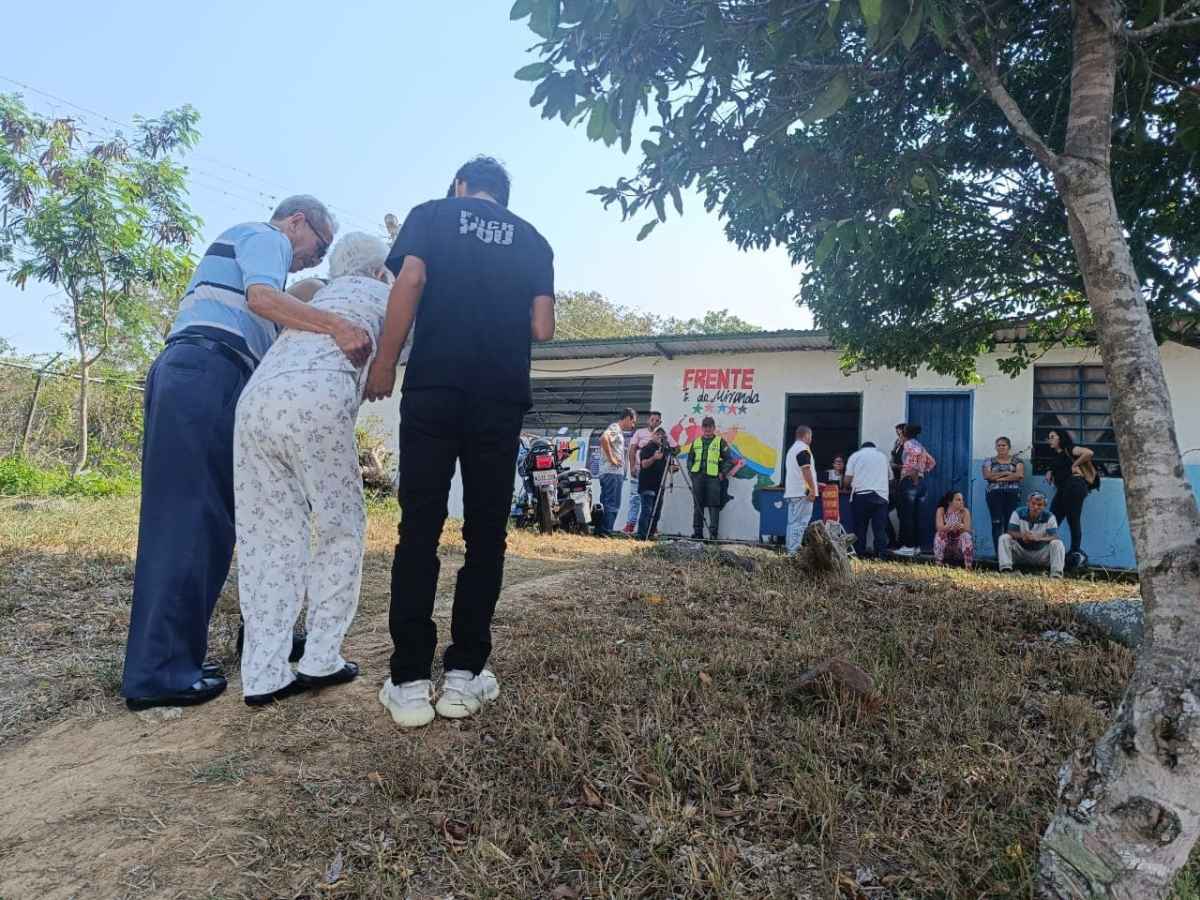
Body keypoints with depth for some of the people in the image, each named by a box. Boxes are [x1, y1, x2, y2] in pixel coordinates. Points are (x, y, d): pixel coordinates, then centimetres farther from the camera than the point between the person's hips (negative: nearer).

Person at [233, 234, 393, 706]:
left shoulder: (320, 296, 37)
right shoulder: (383, 294, 22)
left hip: (254, 400, 6)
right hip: (314, 400, -6)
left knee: (269, 538, 6)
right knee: (341, 530, 6)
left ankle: (263, 675, 3)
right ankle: (319, 660, 4)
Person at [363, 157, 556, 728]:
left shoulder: (432, 214, 14)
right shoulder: (532, 240, 18)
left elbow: (410, 282, -3)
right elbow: (543, 329, 8)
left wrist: (384, 365, 1)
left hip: (434, 389, -1)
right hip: (502, 398, 2)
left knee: (419, 531, 0)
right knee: (485, 535, 5)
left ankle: (409, 682, 0)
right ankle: (464, 674, 6)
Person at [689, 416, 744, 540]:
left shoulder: (720, 442, 3)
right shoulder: (696, 442, 15)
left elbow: (729, 459, 1)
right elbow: (690, 458, 21)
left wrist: (723, 473, -5)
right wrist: (691, 471, 9)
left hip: (713, 477, -4)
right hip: (697, 477, 4)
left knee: (713, 506, -5)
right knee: (697, 505, 7)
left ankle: (713, 533, -1)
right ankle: (697, 532, 13)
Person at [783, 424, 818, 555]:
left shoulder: (792, 449, 20)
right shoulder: (804, 449, -10)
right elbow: (806, 470, -18)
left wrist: (814, 485, 30)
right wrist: (812, 490, -17)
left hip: (791, 492, 9)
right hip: (802, 492, -9)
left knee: (792, 522, 10)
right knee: (800, 522, -9)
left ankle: (789, 548, 10)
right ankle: (794, 551, -13)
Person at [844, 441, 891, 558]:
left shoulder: (855, 455, 11)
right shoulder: (883, 455, 20)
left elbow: (847, 480, 4)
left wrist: (849, 488, 24)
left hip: (860, 495, -1)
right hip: (881, 495, 2)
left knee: (860, 528, 5)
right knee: (880, 529, 0)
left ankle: (860, 555, 4)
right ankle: (881, 555, -6)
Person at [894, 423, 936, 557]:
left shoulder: (908, 444, -4)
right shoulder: (921, 446, 21)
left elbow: (915, 454, -24)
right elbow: (932, 462, 26)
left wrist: (914, 475, -19)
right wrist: (924, 472, 18)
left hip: (909, 481, -8)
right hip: (921, 482, 8)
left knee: (907, 516, -7)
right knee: (916, 516, 9)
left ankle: (908, 547, -9)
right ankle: (916, 546, 10)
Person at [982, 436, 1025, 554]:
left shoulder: (1017, 461, 12)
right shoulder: (989, 461, 13)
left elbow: (1020, 475, -6)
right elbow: (987, 476, -3)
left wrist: (998, 477, -8)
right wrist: (1005, 473, -7)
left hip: (1012, 494, 0)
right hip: (994, 494, 0)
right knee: (996, 523, -9)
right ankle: (998, 552, -11)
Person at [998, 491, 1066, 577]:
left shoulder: (1049, 517, -8)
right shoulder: (1018, 513, -7)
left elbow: (1054, 537, -21)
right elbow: (1011, 532, -14)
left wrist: (1037, 538, -41)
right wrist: (1021, 535, -38)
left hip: (1041, 553, 0)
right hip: (1020, 551, 0)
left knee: (1057, 543, -25)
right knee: (1004, 538, -23)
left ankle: (1056, 574, -31)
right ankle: (1005, 569, -32)